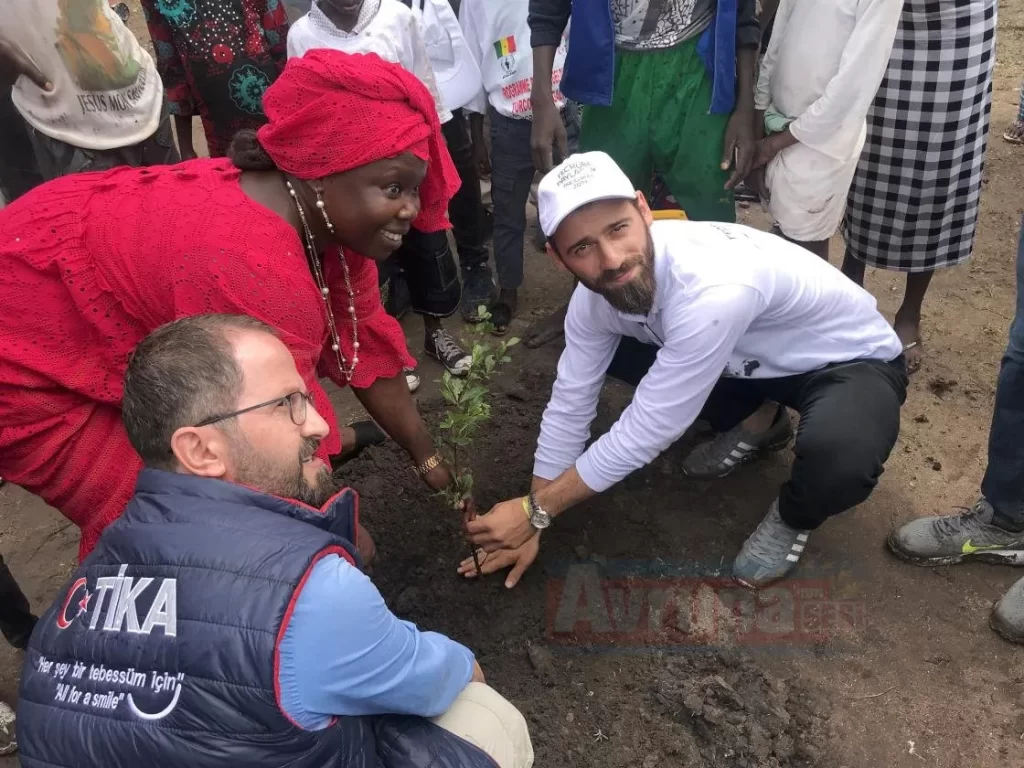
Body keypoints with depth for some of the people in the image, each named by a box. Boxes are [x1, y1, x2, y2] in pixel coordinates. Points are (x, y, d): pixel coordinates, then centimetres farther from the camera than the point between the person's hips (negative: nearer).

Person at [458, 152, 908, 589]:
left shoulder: (714, 291, -41)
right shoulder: (596, 292, -18)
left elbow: (646, 431, -33)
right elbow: (569, 404, -8)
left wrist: (535, 510, -22)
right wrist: (531, 524, -4)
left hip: (853, 361, -6)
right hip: (756, 357, 6)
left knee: (837, 457, -39)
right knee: (602, 351, -4)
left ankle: (796, 515, 0)